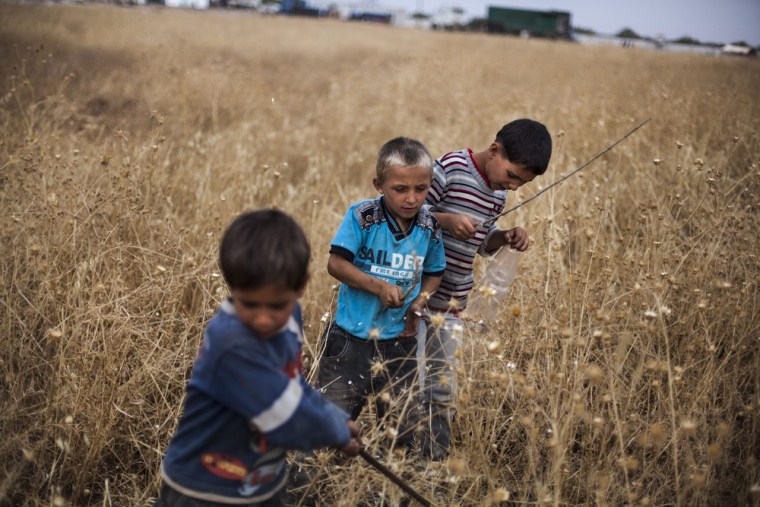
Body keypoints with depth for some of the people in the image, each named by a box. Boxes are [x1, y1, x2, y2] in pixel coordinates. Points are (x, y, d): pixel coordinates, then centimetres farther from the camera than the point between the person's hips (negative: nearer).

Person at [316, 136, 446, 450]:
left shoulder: (429, 228, -2)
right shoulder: (362, 217, -13)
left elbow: (434, 273, 12)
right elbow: (336, 263, -16)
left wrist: (419, 302, -7)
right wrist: (379, 286, -25)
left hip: (400, 342, 3)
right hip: (351, 338, -3)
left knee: (404, 427, 13)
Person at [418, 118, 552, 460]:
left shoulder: (499, 192, 9)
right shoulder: (450, 169, -14)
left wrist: (505, 237, -1)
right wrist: (447, 219, -26)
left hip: (452, 305, 7)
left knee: (444, 391, 14)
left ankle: (435, 462, 28)